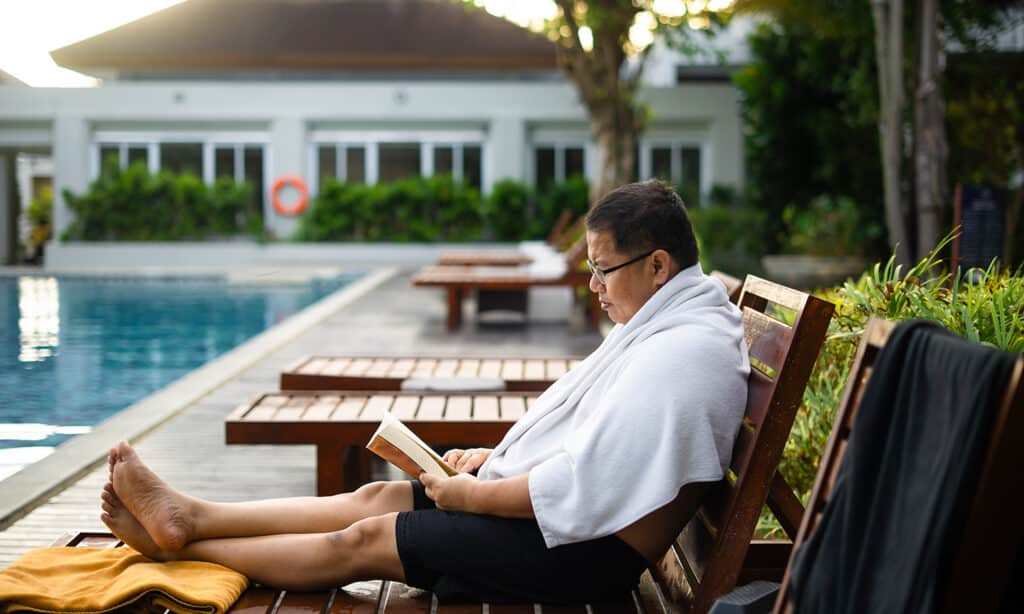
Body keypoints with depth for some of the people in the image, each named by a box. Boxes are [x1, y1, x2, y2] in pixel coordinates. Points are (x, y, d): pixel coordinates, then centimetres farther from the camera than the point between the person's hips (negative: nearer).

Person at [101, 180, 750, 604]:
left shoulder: (683, 355, -25)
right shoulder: (661, 323, 10)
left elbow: (581, 487, -28)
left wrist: (472, 496, -16)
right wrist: (496, 456, 6)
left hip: (591, 549, -10)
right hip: (569, 509, 10)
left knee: (364, 540, -5)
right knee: (378, 497, 6)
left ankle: (184, 545, 9)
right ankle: (189, 517, 12)